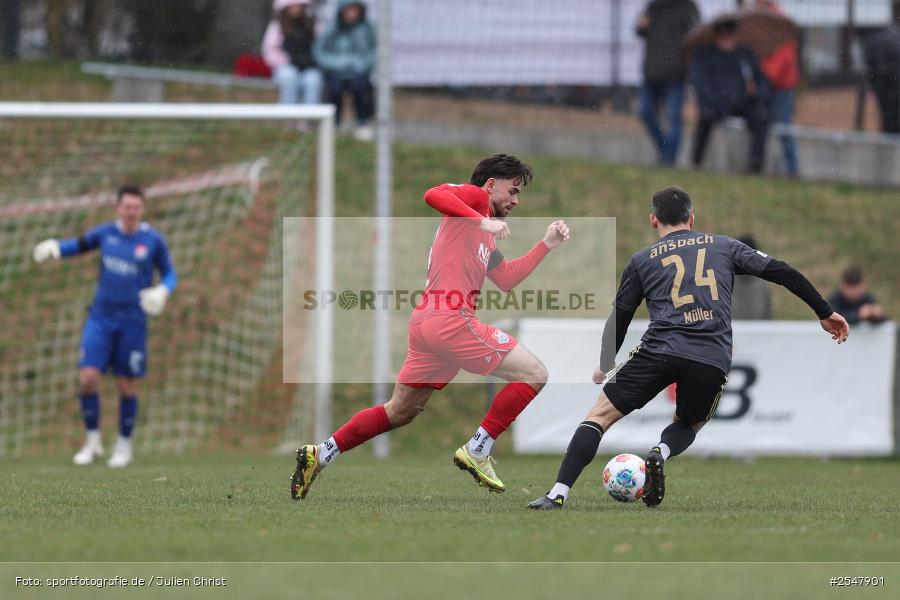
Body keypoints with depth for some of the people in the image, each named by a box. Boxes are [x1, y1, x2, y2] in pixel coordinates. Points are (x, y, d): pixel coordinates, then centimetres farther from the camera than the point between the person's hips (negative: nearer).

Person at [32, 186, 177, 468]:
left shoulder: (153, 240, -4)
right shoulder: (106, 232, 1)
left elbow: (170, 274, 6)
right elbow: (81, 244, 19)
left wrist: (162, 291, -16)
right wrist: (55, 247, -1)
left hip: (132, 321, -2)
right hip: (101, 317, 2)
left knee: (126, 387, 3)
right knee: (88, 378, -11)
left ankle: (124, 447, 21)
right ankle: (93, 442, 5)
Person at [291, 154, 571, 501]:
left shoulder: (485, 235, 26)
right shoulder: (474, 197, 0)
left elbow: (506, 279, 27)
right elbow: (434, 196, -20)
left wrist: (546, 245, 26)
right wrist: (482, 222, -23)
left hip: (427, 322, 10)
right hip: (449, 318, -10)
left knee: (399, 412, 19)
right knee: (534, 375, -7)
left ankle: (319, 456, 20)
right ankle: (477, 452, -8)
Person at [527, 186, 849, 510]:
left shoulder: (642, 261, 18)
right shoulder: (723, 246, 21)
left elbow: (618, 319, 22)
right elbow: (781, 272, 16)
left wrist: (604, 367, 37)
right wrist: (825, 313, 21)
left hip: (660, 349, -2)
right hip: (714, 361, 2)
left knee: (600, 414, 6)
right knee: (687, 425, 27)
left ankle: (558, 495, -10)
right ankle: (660, 454, -9)